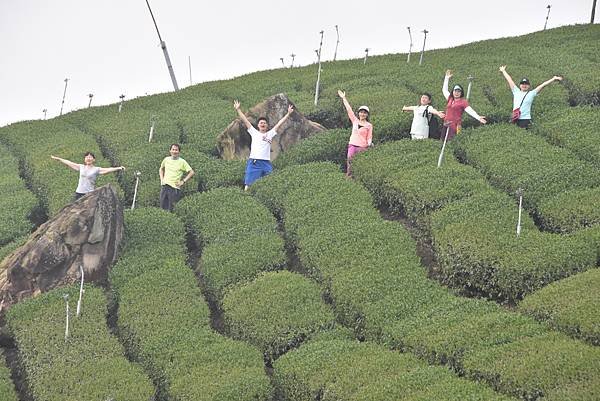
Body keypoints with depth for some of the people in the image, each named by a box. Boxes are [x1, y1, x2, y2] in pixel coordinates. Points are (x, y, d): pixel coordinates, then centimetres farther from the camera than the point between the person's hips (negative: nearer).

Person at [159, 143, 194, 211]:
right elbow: (161, 169, 28)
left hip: (174, 187, -4)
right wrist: (161, 179, 14)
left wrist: (183, 182, -6)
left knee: (171, 209, -4)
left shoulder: (182, 162, -3)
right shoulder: (166, 159, 9)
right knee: (163, 208, 6)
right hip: (164, 186, 4)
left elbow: (191, 172, -3)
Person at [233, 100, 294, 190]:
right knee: (248, 184, -4)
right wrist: (238, 109, 2)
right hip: (254, 162, -2)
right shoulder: (254, 132, 12)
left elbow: (279, 123, 11)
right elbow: (245, 120, 8)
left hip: (266, 163, 2)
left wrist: (288, 113, 6)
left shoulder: (270, 134, 14)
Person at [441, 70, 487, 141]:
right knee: (442, 140, 3)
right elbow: (444, 90, 30)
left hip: (454, 125, -7)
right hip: (446, 124, 7)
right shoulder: (450, 99, 16)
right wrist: (447, 78, 32)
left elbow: (470, 110, -13)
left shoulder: (463, 102, -2)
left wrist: (478, 117, -28)